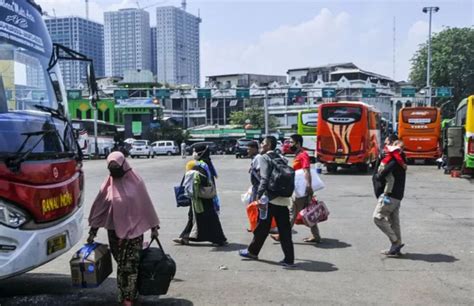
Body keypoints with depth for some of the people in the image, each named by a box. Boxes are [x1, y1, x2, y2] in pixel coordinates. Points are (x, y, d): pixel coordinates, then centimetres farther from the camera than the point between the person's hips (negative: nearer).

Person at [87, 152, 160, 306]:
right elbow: (99, 207, 7)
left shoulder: (135, 181, -5)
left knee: (130, 264, -4)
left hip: (134, 230, -2)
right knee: (122, 263, 9)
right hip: (115, 231, 3)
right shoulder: (108, 184, 2)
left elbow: (146, 204, 0)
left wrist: (153, 226, 3)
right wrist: (93, 231, 7)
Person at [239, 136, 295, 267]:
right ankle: (289, 259, 5)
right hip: (283, 199, 6)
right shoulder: (280, 158, 15)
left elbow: (264, 179, -18)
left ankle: (252, 251, 27)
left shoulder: (265, 158, -6)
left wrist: (259, 196, -22)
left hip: (269, 198, -6)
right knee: (284, 230, 6)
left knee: (262, 228, 9)